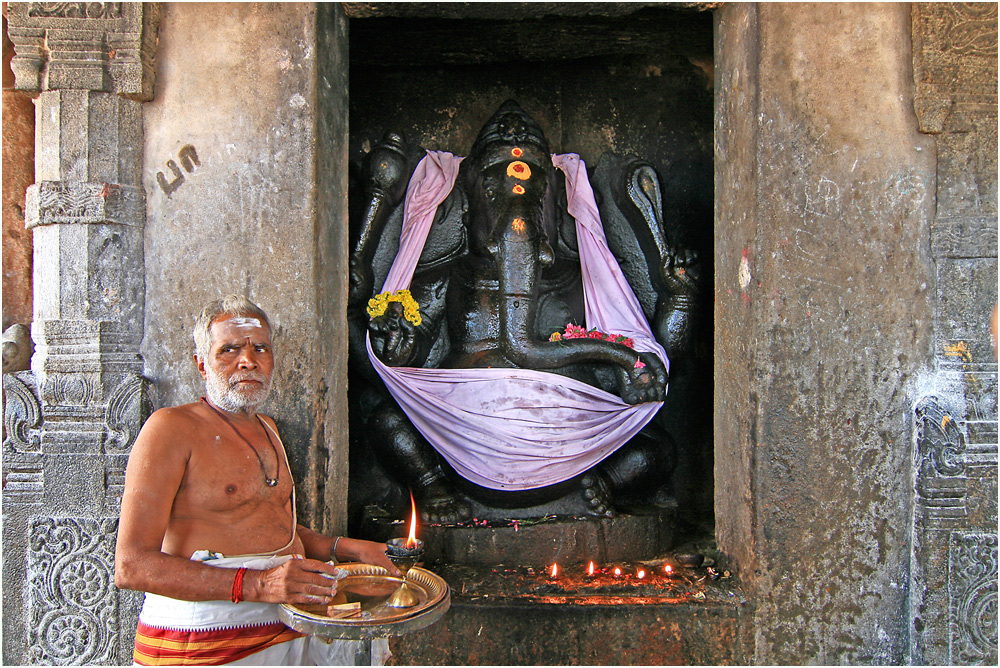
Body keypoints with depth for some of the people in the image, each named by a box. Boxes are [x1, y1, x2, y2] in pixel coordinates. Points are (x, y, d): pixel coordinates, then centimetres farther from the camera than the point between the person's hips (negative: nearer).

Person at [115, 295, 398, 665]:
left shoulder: (266, 428, 18)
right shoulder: (171, 427, -8)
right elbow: (132, 566, -16)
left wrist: (344, 548, 11)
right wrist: (254, 585, -25)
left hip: (289, 628, 7)